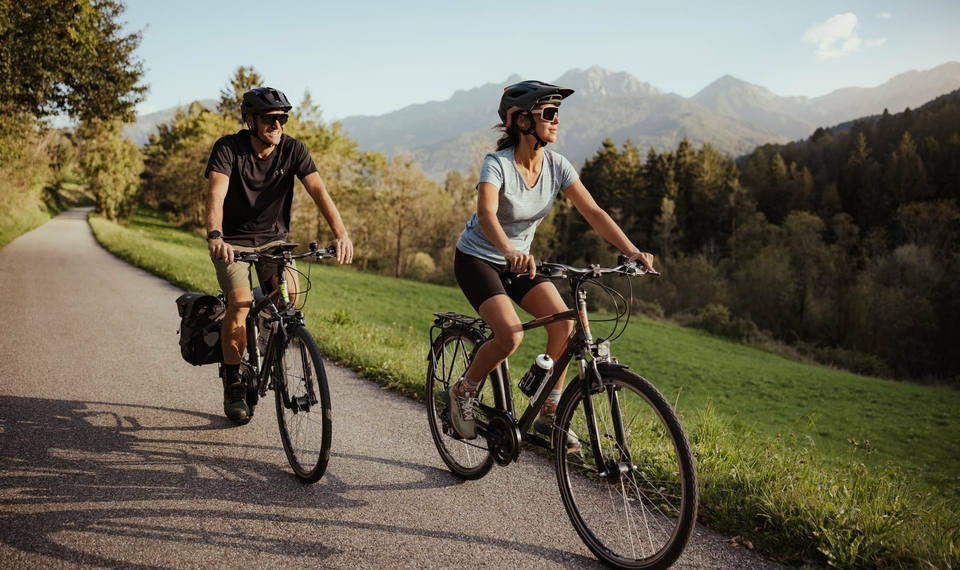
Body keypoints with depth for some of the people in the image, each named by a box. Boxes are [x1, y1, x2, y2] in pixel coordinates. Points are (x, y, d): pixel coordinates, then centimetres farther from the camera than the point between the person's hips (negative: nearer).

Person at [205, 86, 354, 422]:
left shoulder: (293, 150, -10)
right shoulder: (228, 148, -17)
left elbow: (318, 191, -22)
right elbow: (216, 195, -30)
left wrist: (340, 233, -38)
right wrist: (215, 236, -50)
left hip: (273, 238, 2)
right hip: (234, 240, -2)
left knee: (291, 292, -22)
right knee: (240, 302, -22)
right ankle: (232, 386, -4)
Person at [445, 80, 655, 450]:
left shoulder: (557, 166, -8)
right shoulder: (497, 164, -24)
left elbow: (594, 213, -14)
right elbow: (486, 216, -41)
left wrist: (631, 250, -27)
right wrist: (510, 252, -60)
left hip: (519, 260, 6)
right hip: (477, 259, -5)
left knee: (563, 321, -15)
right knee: (511, 336, -24)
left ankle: (549, 414, 1)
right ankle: (462, 393, 3)